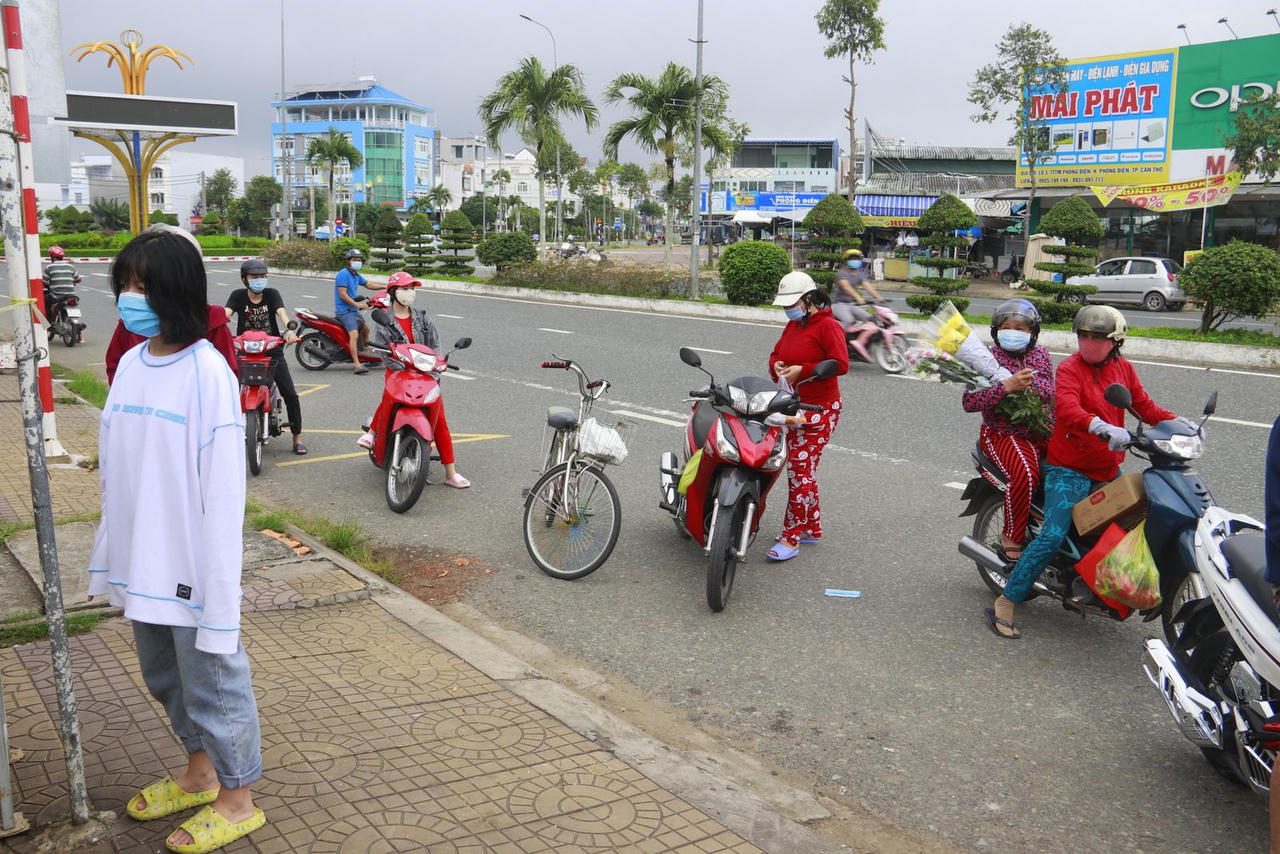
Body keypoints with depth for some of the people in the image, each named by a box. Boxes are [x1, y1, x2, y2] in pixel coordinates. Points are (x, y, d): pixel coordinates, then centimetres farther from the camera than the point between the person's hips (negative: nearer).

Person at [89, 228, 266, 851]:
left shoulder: (207, 372, -17)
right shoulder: (129, 365, 5)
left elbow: (223, 488, -18)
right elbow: (113, 467, 11)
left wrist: (216, 582, -19)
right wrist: (113, 553, 12)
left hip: (190, 563, -8)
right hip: (141, 561, 8)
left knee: (212, 679, 7)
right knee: (166, 678, 23)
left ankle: (237, 801, 26)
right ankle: (198, 774, 44)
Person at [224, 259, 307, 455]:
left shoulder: (272, 294, 0)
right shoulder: (238, 296, 2)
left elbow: (281, 312, -17)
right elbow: (225, 314, -13)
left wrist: (289, 329, -38)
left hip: (272, 351, 0)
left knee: (290, 394, -7)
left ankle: (297, 438, 4)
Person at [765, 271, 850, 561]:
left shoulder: (828, 326, -11)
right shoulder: (792, 325, 15)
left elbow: (841, 364, -21)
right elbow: (776, 354, 23)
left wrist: (802, 371, -22)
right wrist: (776, 366, -1)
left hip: (819, 410, -9)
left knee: (800, 471, -9)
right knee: (802, 470, 15)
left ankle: (791, 538, -4)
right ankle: (812, 528, 28)